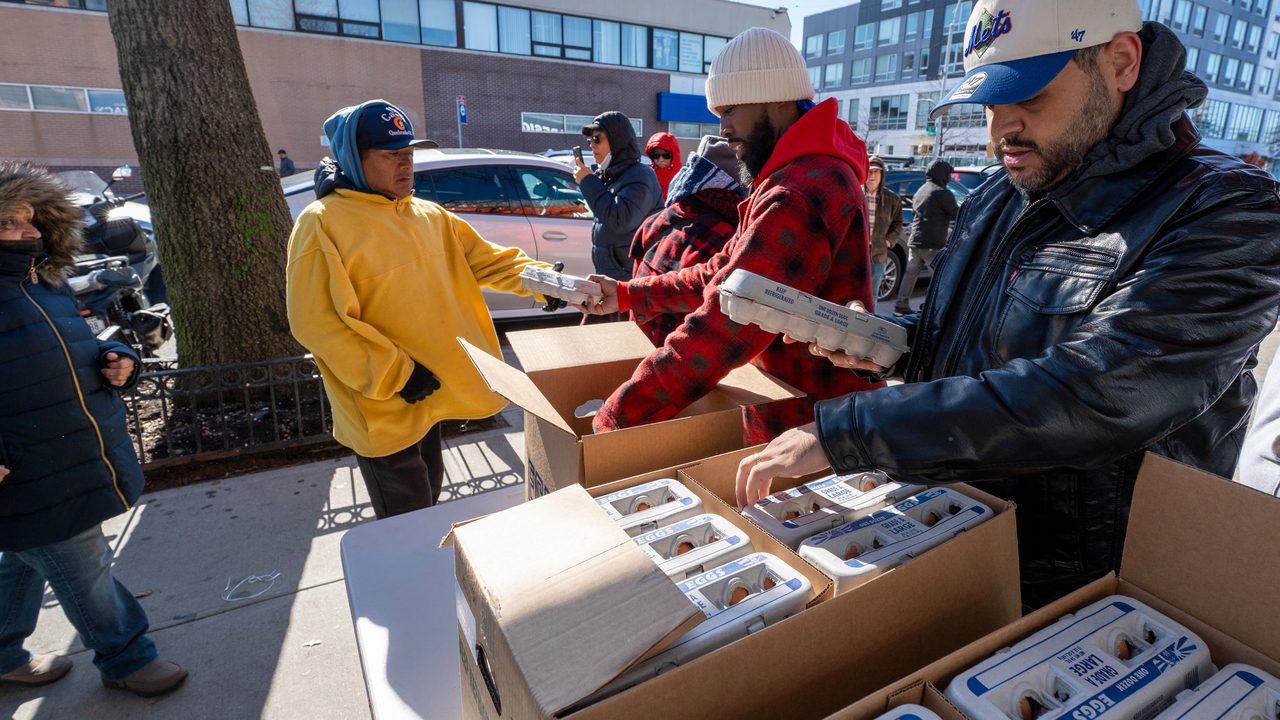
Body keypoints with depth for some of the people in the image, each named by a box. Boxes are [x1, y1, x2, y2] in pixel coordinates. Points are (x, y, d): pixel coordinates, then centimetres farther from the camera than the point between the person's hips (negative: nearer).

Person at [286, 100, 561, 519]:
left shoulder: (430, 217, 8)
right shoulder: (323, 224, -14)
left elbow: (483, 259, 6)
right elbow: (315, 321, -19)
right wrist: (394, 373, -23)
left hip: (427, 395, 7)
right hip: (382, 410, -7)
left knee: (428, 501, 26)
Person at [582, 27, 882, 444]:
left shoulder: (799, 195, -26)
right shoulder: (806, 175, 13)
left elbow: (722, 329, -33)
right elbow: (724, 272, 12)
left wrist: (615, 421, -27)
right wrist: (626, 295, 5)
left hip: (806, 432, -10)